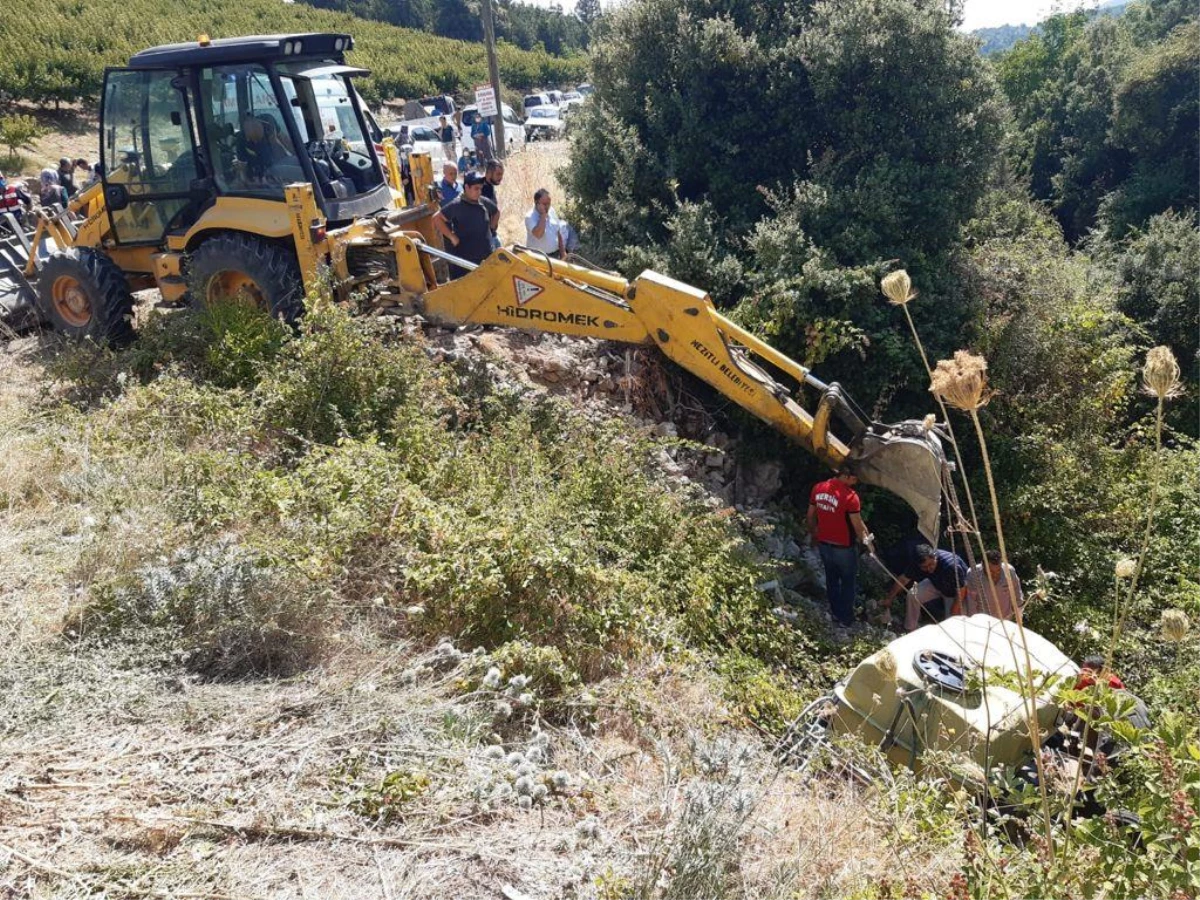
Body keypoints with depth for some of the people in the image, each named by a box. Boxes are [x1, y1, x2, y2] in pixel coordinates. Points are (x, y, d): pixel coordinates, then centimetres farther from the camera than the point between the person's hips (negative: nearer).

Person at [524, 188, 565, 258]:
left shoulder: (551, 211, 4)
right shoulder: (530, 217, -15)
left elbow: (558, 233, 13)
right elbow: (538, 234, -32)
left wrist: (562, 252, 12)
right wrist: (543, 215, -24)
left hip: (555, 255, 6)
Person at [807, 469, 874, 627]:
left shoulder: (818, 488, -5)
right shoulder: (850, 496, -25)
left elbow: (811, 515, 7)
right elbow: (858, 525, -19)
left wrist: (813, 534, 22)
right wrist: (868, 541, -2)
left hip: (823, 544, 6)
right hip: (843, 547, -6)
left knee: (831, 579, 22)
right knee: (847, 581, 14)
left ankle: (836, 614, 34)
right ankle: (846, 618, 24)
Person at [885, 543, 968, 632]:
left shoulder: (951, 565, -41)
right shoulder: (917, 564, -26)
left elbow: (961, 589, -29)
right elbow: (903, 579, -12)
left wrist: (954, 612, -23)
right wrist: (889, 598, -7)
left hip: (954, 591, -4)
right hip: (936, 585, 4)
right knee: (912, 595, -17)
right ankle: (910, 630, -4)